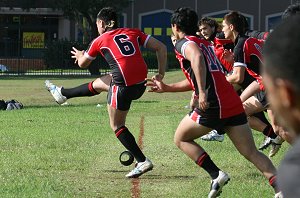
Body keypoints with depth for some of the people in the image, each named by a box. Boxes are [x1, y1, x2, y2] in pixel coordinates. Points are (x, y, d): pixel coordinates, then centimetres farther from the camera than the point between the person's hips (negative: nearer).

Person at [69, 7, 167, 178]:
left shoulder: (100, 41, 6)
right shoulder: (133, 33, 15)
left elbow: (83, 64, 24)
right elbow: (161, 47, 8)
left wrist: (80, 56, 48)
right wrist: (161, 73, 12)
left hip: (123, 85, -5)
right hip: (142, 84, 5)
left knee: (117, 125, 10)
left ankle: (143, 161, 2)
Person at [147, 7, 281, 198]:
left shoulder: (183, 43, 2)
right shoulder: (205, 43, 28)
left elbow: (197, 57, -23)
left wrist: (203, 92, -28)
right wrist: (166, 88, 44)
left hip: (213, 105, -7)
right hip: (234, 105, 7)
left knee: (181, 139, 15)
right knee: (252, 153, 4)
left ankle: (216, 174, -1)